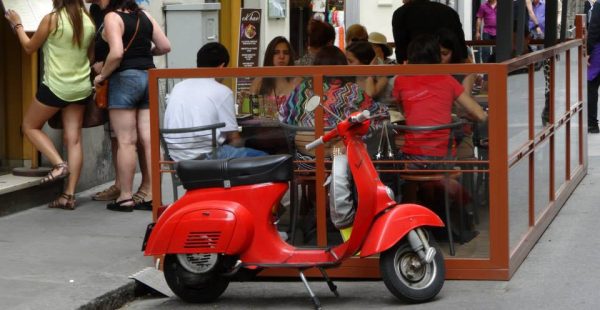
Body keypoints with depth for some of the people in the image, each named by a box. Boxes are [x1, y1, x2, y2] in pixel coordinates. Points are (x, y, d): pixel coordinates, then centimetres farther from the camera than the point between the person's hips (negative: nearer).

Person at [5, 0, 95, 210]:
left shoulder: (51, 19, -13)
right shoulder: (88, 21, 0)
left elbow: (29, 48, 2)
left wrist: (17, 25, 15)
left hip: (55, 87, -5)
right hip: (81, 88, 5)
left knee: (30, 126, 15)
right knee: (73, 139, 4)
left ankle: (59, 164, -3)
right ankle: (69, 195, 1)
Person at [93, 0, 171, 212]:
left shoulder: (112, 17, -9)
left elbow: (116, 53, -21)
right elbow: (165, 46, 11)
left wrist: (102, 75, -8)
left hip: (124, 77, -6)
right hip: (149, 76, 6)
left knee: (126, 141, -2)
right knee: (149, 139, 5)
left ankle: (126, 197, 1)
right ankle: (151, 192, 7)